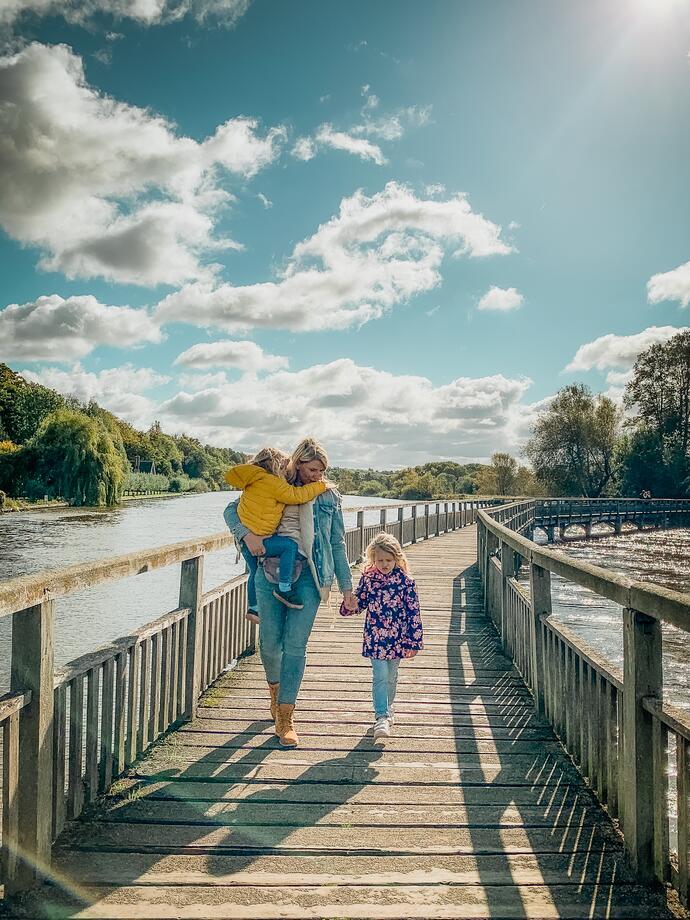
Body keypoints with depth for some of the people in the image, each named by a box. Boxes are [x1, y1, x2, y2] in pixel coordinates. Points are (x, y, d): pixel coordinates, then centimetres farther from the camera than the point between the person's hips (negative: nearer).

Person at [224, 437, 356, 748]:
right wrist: (247, 534, -11)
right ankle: (275, 689, 35)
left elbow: (338, 545, 14)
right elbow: (232, 509, 9)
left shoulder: (329, 497, 12)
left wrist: (347, 588, 11)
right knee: (270, 643, 3)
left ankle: (285, 717, 2)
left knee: (295, 645, -7)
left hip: (307, 575, 0)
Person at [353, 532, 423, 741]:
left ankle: (387, 707, 38)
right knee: (380, 676, -8)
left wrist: (413, 641, -7)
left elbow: (413, 612, -6)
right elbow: (359, 602, 8)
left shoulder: (405, 580, -9)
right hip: (375, 638, 0)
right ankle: (381, 717, -4)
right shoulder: (367, 578, -4)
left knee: (391, 676, 17)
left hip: (397, 638, 0)